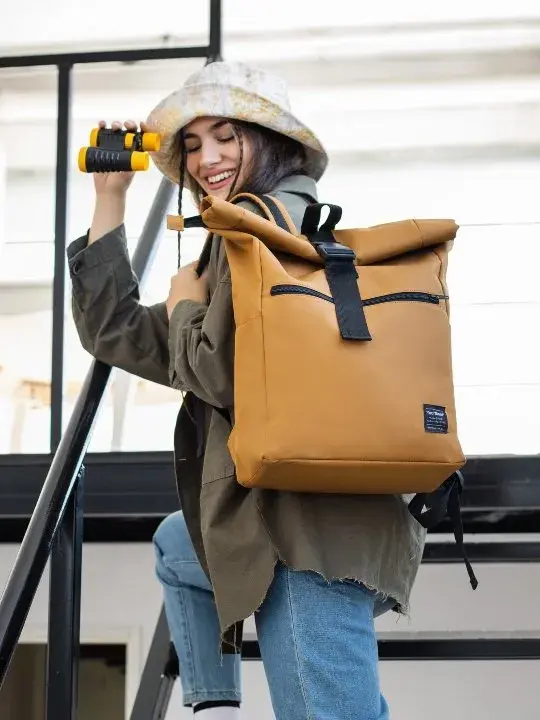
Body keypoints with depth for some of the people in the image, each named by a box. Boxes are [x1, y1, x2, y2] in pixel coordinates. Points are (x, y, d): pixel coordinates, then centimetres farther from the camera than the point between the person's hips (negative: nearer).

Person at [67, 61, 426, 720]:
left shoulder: (264, 219, -6)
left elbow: (227, 374, -16)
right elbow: (115, 332, 23)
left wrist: (185, 306, 5)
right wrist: (109, 199, 22)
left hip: (309, 530, -11)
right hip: (289, 518, 11)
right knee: (176, 544, 36)